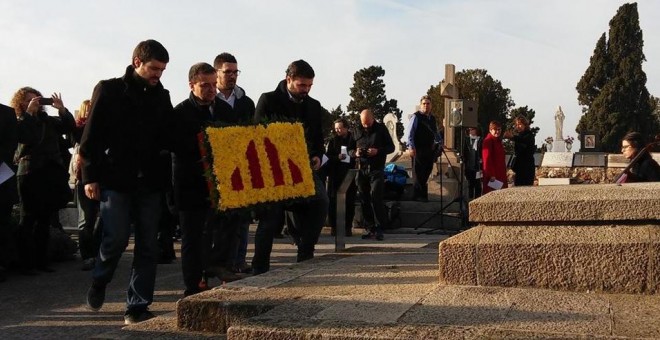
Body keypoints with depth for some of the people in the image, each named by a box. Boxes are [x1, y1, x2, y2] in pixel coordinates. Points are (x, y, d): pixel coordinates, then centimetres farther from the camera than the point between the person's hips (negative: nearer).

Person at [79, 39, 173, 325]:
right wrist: (90, 176, -7)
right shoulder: (109, 90, 0)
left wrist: (166, 176, 2)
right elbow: (92, 136, -2)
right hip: (116, 180, -4)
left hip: (150, 182, 4)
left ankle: (137, 306, 9)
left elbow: (168, 138, 14)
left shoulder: (162, 96, 11)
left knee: (148, 245, 1)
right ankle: (98, 282, 23)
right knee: (117, 237, -8)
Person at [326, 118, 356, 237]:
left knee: (349, 201, 0)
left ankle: (348, 227, 7)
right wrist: (337, 157, -12)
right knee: (333, 201, -3)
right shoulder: (333, 141, 11)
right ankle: (334, 226, 4)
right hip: (335, 175, 1)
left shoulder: (354, 140, 6)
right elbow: (328, 157, 6)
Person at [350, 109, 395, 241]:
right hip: (362, 169, 4)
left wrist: (378, 151, -15)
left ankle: (379, 229, -10)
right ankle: (370, 228, 12)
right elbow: (350, 149, 16)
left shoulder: (381, 129, 3)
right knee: (365, 200, 5)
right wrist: (355, 153, -7)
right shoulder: (357, 131, 12)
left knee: (375, 197, -15)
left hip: (377, 169, -4)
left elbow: (391, 147, 3)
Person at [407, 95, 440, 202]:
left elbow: (436, 133, 24)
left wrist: (439, 143, 14)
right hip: (418, 150, -6)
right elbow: (410, 133, -11)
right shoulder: (416, 117, -6)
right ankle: (418, 195, 7)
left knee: (426, 173, 9)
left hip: (429, 149, 7)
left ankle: (418, 194, 19)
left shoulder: (432, 118, 15)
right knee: (418, 173, -1)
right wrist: (411, 147, -20)